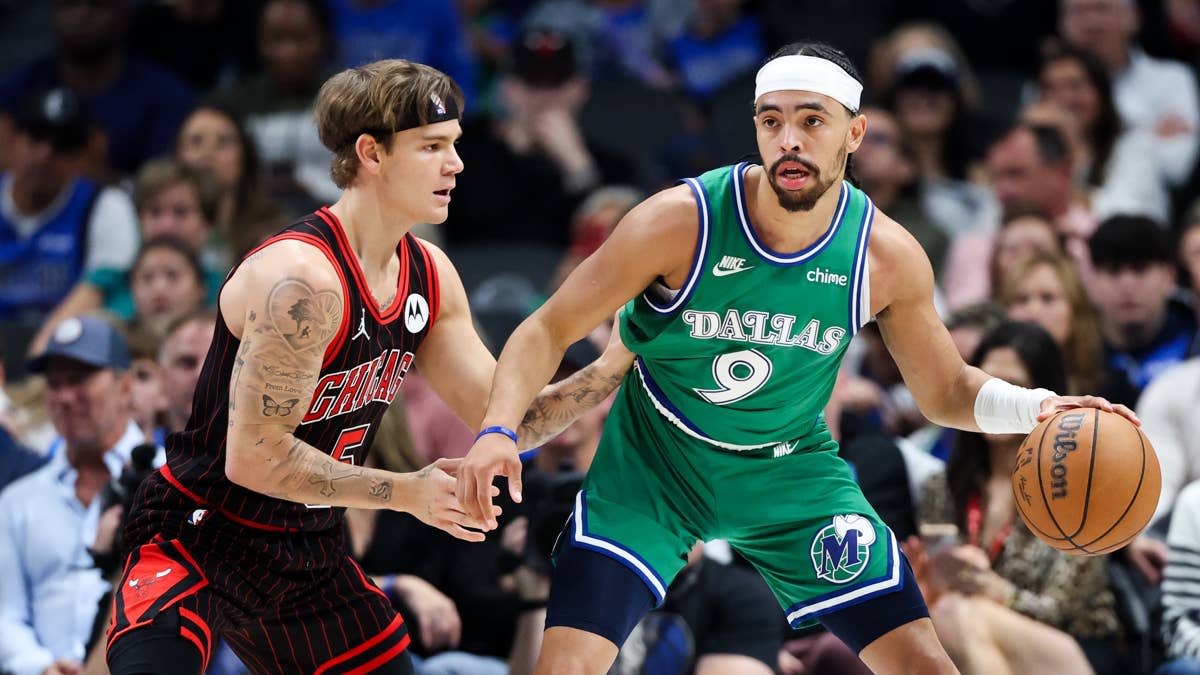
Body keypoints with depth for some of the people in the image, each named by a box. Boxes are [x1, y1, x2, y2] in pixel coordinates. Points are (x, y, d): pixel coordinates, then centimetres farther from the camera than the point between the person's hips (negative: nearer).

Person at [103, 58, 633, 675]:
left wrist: (613, 367, -5)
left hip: (309, 555, 9)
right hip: (197, 543, -9)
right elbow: (253, 455, -26)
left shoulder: (429, 278, 3)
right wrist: (407, 493, -21)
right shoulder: (304, 279, -25)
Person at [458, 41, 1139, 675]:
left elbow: (944, 389, 2)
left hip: (790, 469, 3)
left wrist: (1033, 408, -19)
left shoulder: (889, 256, -14)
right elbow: (548, 331, -15)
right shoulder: (682, 221, -23)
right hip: (653, 465, -2)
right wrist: (497, 431, -32)